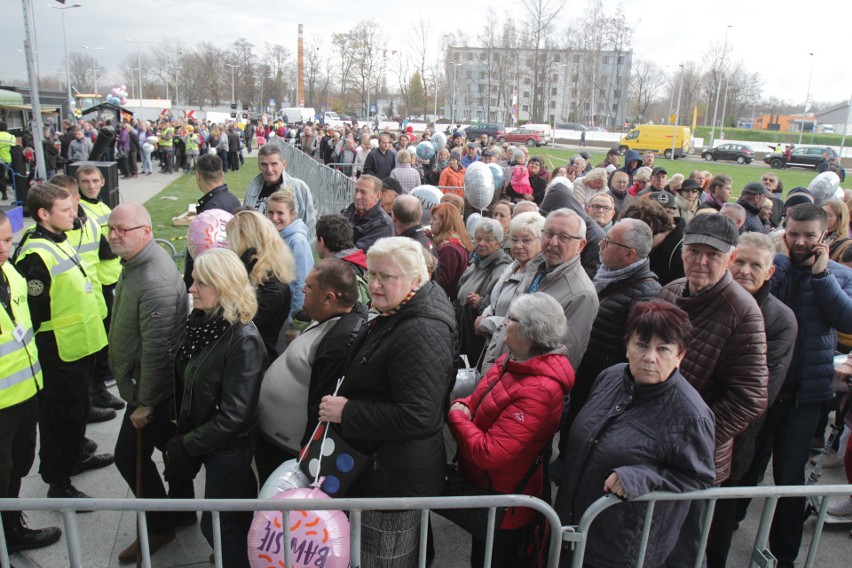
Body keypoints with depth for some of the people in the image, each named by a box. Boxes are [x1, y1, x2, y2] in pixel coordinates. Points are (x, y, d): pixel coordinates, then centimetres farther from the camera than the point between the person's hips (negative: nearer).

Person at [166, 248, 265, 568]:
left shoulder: (243, 340, -26)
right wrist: (182, 431, 6)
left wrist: (185, 446, -17)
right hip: (204, 440, 7)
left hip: (229, 446, -7)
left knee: (216, 524, 8)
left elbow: (235, 414, -24)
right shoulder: (201, 322, -2)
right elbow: (185, 383, 9)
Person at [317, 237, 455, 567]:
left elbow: (416, 417, -31)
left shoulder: (421, 334, -26)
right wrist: (344, 405, 10)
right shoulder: (393, 317, 8)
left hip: (395, 479, -10)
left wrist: (346, 412, -23)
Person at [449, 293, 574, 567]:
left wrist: (455, 416, -19)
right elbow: (480, 400, 10)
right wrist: (462, 406, -13)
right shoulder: (512, 362, -5)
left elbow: (488, 453, -33)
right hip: (486, 490, 8)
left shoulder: (538, 391, -34)